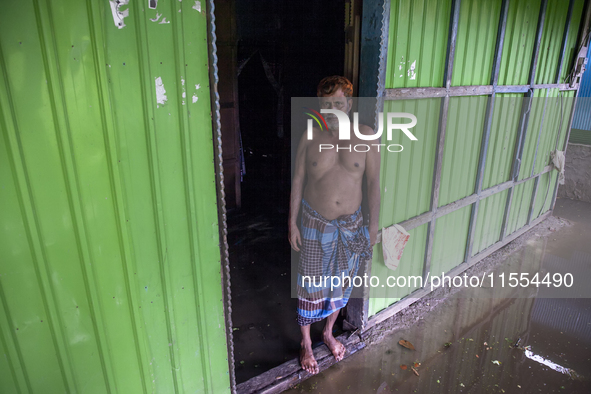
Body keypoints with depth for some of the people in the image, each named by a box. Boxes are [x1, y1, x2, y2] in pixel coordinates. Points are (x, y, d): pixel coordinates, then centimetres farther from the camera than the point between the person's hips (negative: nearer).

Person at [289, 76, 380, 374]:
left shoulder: (366, 136, -8)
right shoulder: (310, 137, -8)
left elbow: (374, 182, -2)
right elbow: (297, 181, -2)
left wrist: (373, 224, -1)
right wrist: (292, 223, -2)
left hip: (350, 223, 2)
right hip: (315, 222, -1)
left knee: (341, 281, 18)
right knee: (311, 283, 10)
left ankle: (329, 332, 45)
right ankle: (305, 343, 34)